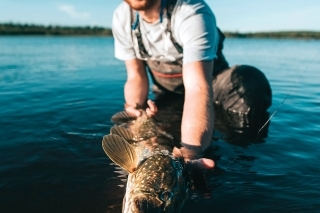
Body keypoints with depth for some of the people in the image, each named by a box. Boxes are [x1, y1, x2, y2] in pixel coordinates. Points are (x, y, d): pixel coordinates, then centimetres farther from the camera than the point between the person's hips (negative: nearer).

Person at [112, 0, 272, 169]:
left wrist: (189, 154, -57)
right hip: (167, 91, 6)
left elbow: (198, 88, -45)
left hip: (211, 83, -5)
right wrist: (134, 106, -28)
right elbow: (136, 76, -7)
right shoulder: (122, 17, -14)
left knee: (250, 84, -28)